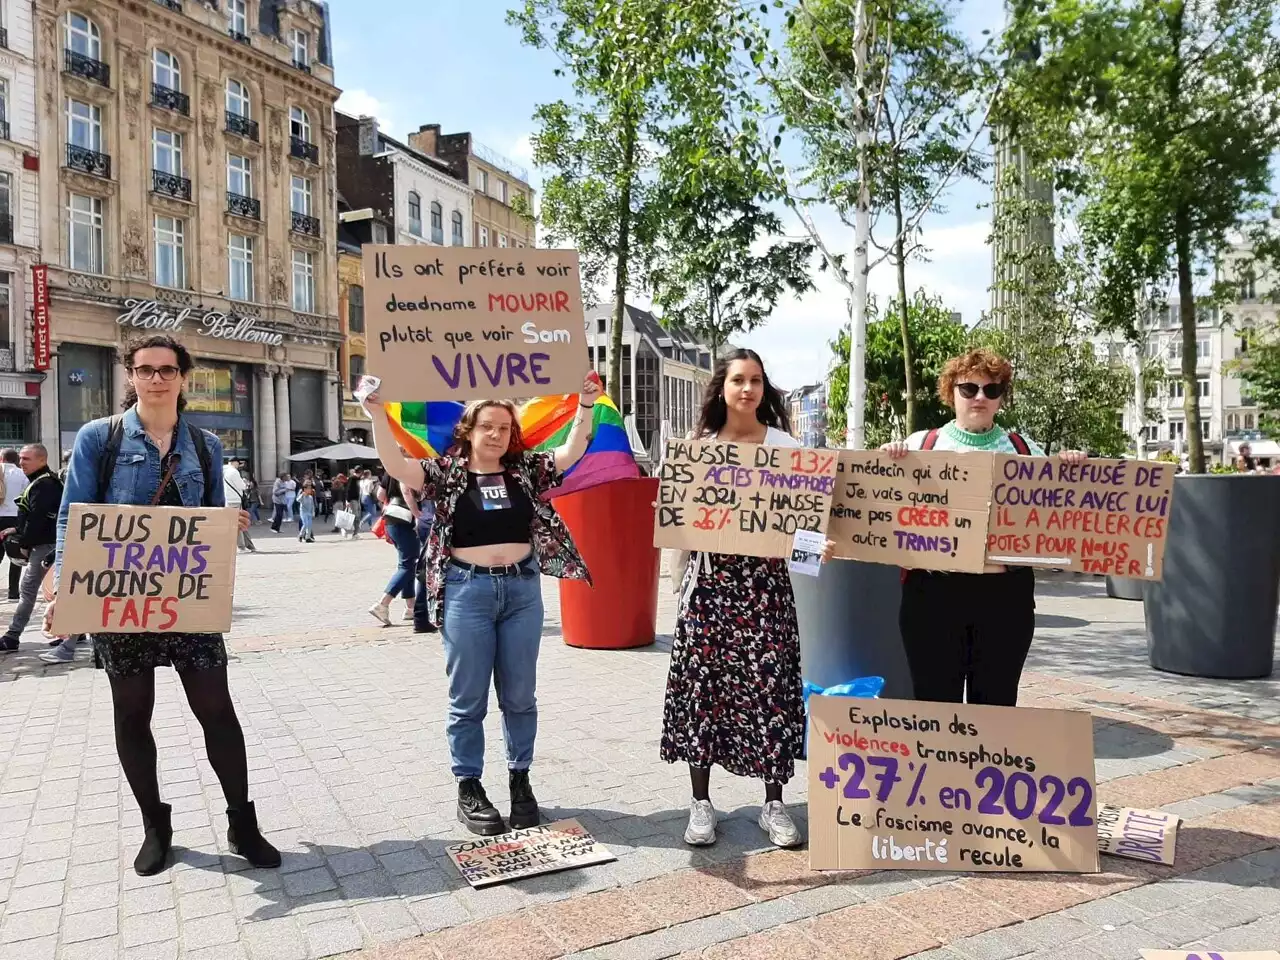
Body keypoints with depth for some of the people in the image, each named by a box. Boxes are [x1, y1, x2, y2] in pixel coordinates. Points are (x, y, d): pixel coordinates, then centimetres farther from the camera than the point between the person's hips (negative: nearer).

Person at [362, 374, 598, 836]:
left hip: (522, 589, 3)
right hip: (467, 591, -2)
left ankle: (520, 780, 26)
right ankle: (468, 788, 20)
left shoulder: (526, 469, 7)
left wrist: (585, 406, -11)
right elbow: (397, 466, -13)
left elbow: (571, 452, 0)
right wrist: (378, 414, -24)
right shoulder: (446, 472, 0)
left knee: (520, 695, 12)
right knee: (468, 699, 6)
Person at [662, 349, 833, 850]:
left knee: (769, 684, -1)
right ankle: (700, 803, 16)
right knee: (703, 683, 2)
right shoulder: (698, 445, 6)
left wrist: (821, 542, -17)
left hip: (765, 576, 0)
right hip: (710, 575, 1)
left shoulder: (784, 445, 5)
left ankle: (773, 803, 15)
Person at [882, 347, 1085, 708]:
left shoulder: (1025, 450, 12)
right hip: (933, 591, -1)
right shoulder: (920, 444, 7)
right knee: (935, 702, 4)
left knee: (995, 704, 9)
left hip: (1005, 594, 2)